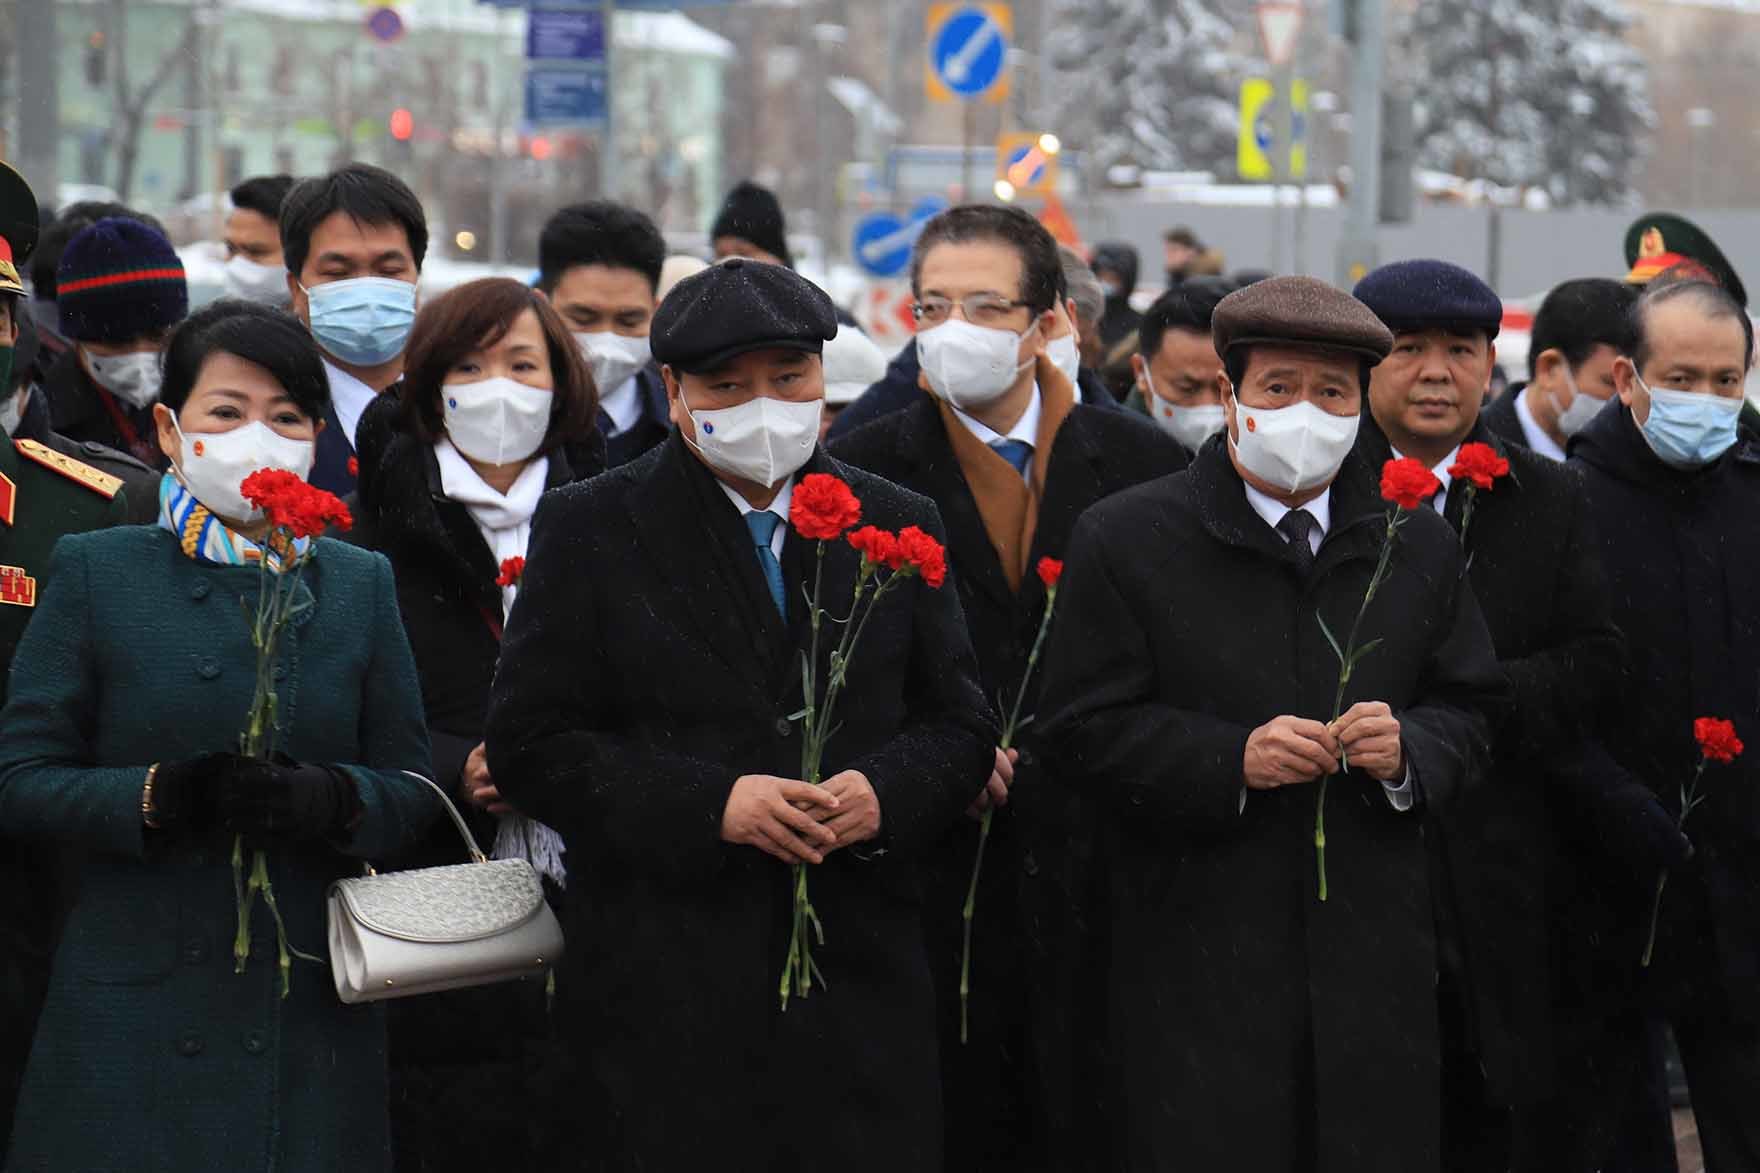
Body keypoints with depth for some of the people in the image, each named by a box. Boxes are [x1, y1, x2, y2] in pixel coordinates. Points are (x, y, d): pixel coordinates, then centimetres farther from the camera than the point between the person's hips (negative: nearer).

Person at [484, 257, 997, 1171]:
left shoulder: (897, 526, 12)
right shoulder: (591, 530, 2)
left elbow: (960, 725, 14)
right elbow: (531, 744, -3)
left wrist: (887, 790, -9)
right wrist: (709, 804, -15)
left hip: (862, 984, 3)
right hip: (665, 988, -2)